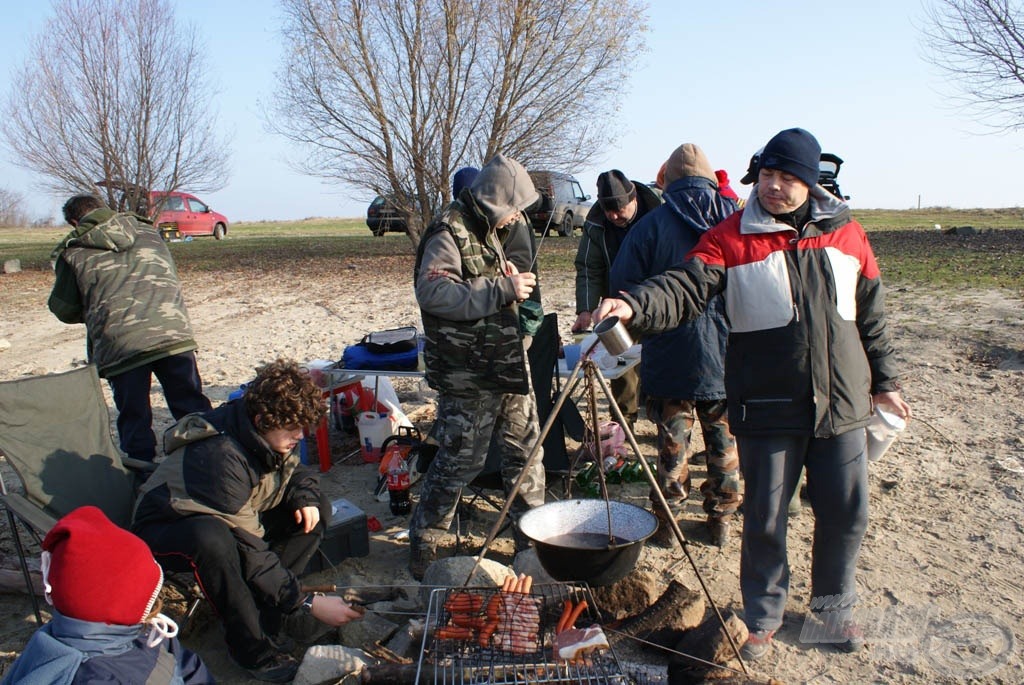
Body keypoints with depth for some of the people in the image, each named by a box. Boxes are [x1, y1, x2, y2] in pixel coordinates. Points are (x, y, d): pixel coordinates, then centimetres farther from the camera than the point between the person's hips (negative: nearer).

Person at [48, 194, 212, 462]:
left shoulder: (72, 251, 9)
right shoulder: (148, 231, 19)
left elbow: (63, 310, 15)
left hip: (119, 345, -2)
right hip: (174, 335, 2)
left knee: (134, 420, 10)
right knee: (193, 409, 11)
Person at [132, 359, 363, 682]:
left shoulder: (267, 436, -13)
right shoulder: (221, 458, -35)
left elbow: (297, 472, 7)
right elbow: (251, 551, -33)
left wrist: (305, 495, -18)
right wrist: (309, 603, -30)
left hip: (237, 519, 7)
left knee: (316, 511, -10)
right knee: (211, 537, -41)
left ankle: (259, 615, -14)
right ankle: (257, 649, -23)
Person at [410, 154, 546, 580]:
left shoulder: (485, 230, 15)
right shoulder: (448, 232, -15)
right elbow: (432, 291, -30)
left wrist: (509, 280, 6)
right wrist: (503, 289, -29)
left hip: (508, 364, 9)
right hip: (468, 373, -9)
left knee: (525, 448, 16)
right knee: (460, 460, 0)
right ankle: (423, 542, 19)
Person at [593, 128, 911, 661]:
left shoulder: (845, 234, 5)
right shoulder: (730, 239, -7)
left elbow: (871, 315, 12)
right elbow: (684, 289, -21)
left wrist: (885, 381, 14)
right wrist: (634, 305, -40)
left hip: (841, 404, 3)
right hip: (768, 409, -3)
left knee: (845, 512, 13)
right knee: (765, 518, 7)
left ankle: (834, 606, 39)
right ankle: (763, 617, 30)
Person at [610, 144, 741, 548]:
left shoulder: (651, 225, -9)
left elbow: (622, 287, -7)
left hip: (671, 359, -2)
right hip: (730, 357, 3)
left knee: (673, 443, 8)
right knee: (725, 441, 14)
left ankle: (665, 523, 19)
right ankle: (720, 521, 26)